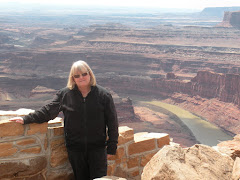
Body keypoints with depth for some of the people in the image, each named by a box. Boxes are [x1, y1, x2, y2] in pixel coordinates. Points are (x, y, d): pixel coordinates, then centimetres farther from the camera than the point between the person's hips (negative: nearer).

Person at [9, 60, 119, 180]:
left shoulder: (103, 95, -3)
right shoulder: (64, 94, 0)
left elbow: (112, 122, 0)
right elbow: (48, 110, 5)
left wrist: (112, 147, -1)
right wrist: (26, 119, -3)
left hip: (97, 148, -1)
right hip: (75, 148, 2)